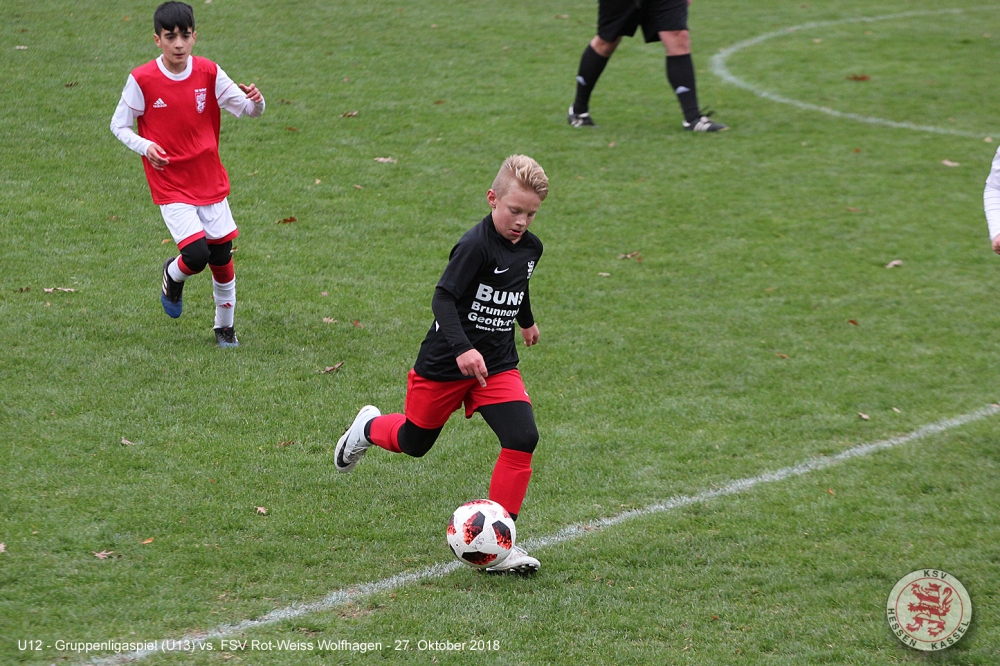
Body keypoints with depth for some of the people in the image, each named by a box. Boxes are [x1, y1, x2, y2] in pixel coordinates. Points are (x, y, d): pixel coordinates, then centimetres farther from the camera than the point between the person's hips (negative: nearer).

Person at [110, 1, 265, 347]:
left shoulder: (208, 73, -4)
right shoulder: (142, 80, -11)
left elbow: (247, 109, -2)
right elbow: (119, 125, -1)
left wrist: (255, 102, -26)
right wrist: (144, 147, -19)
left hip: (210, 182, 3)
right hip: (170, 186, -3)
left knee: (222, 258, 7)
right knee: (196, 254, -18)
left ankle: (225, 327, 29)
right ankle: (173, 276, 19)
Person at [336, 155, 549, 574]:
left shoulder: (530, 248, 2)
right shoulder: (475, 246, -23)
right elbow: (443, 297, -28)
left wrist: (526, 320, 42)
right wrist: (462, 348, -42)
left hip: (497, 364, 5)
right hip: (444, 365, -5)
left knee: (523, 438, -16)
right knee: (413, 443, 15)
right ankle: (369, 428, 52)